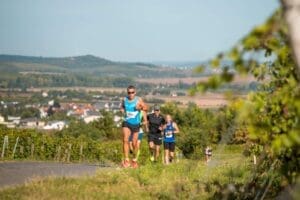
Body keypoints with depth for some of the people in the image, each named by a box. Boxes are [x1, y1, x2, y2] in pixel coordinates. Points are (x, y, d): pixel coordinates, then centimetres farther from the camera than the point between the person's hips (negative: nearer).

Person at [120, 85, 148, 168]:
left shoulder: (138, 100, -7)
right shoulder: (124, 100, 2)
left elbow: (146, 108, -1)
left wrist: (140, 108, -21)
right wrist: (122, 109, -1)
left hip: (136, 124, -1)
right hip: (126, 123, 1)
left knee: (134, 143, 6)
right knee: (125, 140, -20)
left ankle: (134, 160, 30)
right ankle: (126, 160, -23)